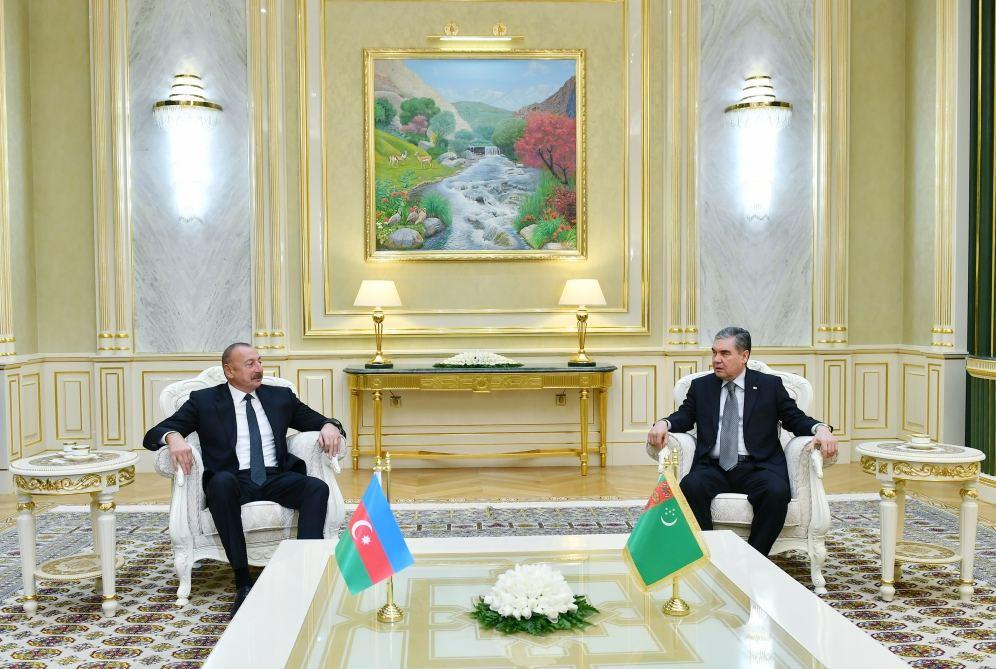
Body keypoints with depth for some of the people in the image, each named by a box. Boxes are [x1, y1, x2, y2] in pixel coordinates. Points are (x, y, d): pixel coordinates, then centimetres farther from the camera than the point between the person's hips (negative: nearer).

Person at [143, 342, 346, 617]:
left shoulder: (281, 397, 18)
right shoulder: (204, 400, 9)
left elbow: (317, 421, 21)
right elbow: (154, 434, 5)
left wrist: (330, 426, -6)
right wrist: (174, 437, -20)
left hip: (276, 479, 2)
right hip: (233, 481, -2)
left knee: (318, 487, -28)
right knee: (221, 481, -38)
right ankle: (242, 582, -34)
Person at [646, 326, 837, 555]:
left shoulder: (770, 385, 13)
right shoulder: (701, 386, 18)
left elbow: (796, 418, 10)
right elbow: (684, 416, 10)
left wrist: (821, 428, -12)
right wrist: (663, 424, -13)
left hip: (757, 468, -1)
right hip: (714, 467, 1)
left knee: (777, 492, -34)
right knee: (691, 486, -32)